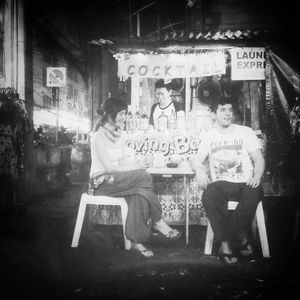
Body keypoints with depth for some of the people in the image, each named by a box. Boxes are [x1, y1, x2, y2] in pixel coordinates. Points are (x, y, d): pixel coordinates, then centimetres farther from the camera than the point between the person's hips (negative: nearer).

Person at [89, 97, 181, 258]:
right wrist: (137, 167, -16)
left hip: (117, 179, 7)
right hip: (102, 182, -7)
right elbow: (108, 167, -18)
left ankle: (136, 241, -25)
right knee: (144, 178, -26)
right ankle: (157, 222, -15)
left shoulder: (118, 134, 14)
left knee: (139, 193, -26)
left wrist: (137, 165, -12)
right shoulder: (99, 136, -13)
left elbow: (122, 162, 9)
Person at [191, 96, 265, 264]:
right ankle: (240, 237, -20)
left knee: (255, 193, -36)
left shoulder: (245, 132, 10)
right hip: (221, 185, 1)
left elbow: (259, 159, 3)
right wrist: (199, 170, -16)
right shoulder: (209, 136, 15)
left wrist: (257, 176, -19)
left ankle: (226, 243, -20)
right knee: (209, 195, -34)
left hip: (245, 183, 0)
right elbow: (197, 160, 9)